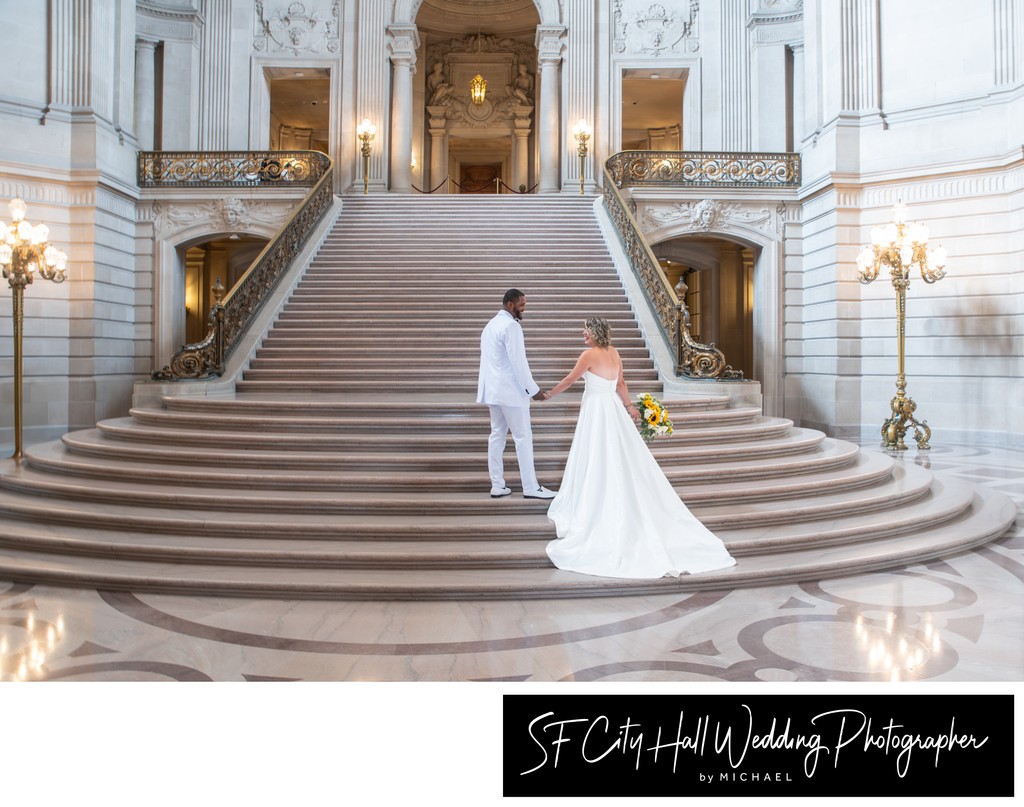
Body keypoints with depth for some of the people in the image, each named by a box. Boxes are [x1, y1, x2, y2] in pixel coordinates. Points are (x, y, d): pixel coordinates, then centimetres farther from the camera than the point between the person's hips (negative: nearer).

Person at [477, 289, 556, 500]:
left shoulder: (491, 325, 17)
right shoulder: (511, 326, -14)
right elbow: (518, 362, -18)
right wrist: (533, 390, -13)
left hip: (492, 390, 9)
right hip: (510, 391, -9)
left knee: (497, 435, 9)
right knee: (523, 437, -3)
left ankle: (497, 485, 11)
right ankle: (530, 487, 1)